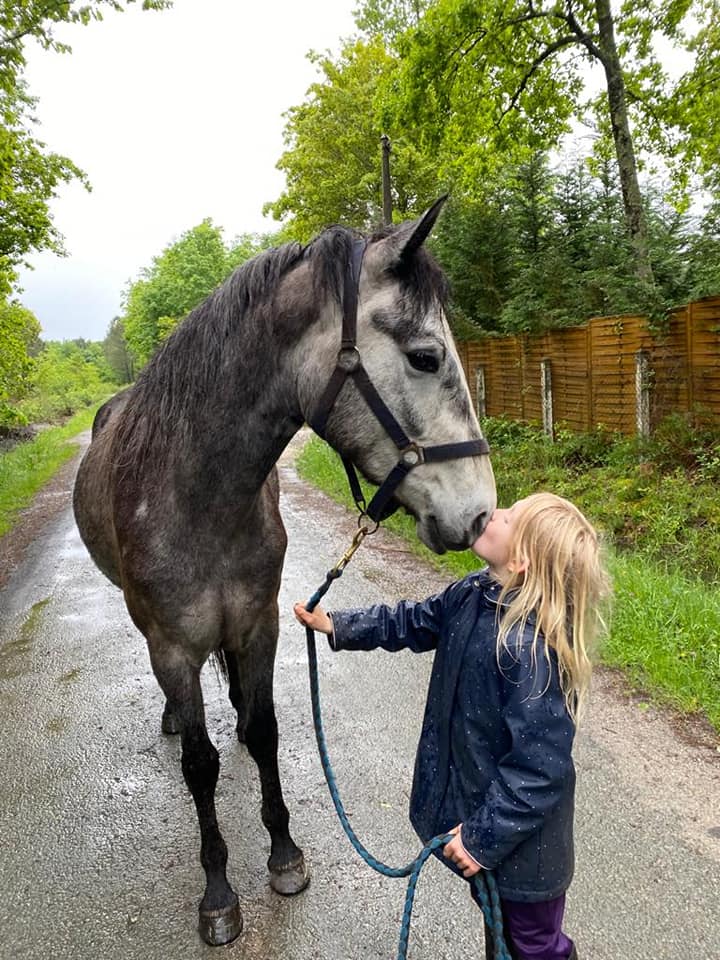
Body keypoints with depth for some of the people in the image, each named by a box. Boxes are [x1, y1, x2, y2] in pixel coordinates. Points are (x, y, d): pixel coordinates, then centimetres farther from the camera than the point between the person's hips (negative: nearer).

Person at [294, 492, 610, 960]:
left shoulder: (531, 649, -37)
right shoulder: (476, 595, -10)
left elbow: (539, 768, -31)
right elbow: (414, 622, 9)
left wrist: (485, 837, -22)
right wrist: (339, 626, 10)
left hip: (521, 835, -8)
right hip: (476, 801, 8)